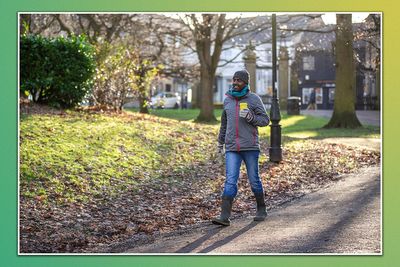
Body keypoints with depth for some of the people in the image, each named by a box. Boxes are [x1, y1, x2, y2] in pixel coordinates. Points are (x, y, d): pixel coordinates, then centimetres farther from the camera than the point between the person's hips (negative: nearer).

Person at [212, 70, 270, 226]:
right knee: (230, 181, -7)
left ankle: (261, 209, 27)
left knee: (254, 180, 7)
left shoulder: (254, 99, -1)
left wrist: (250, 117, -20)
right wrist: (220, 143, 27)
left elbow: (265, 120, -2)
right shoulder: (228, 100, 10)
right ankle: (225, 216, -13)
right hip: (232, 148, 2)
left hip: (250, 148, -2)